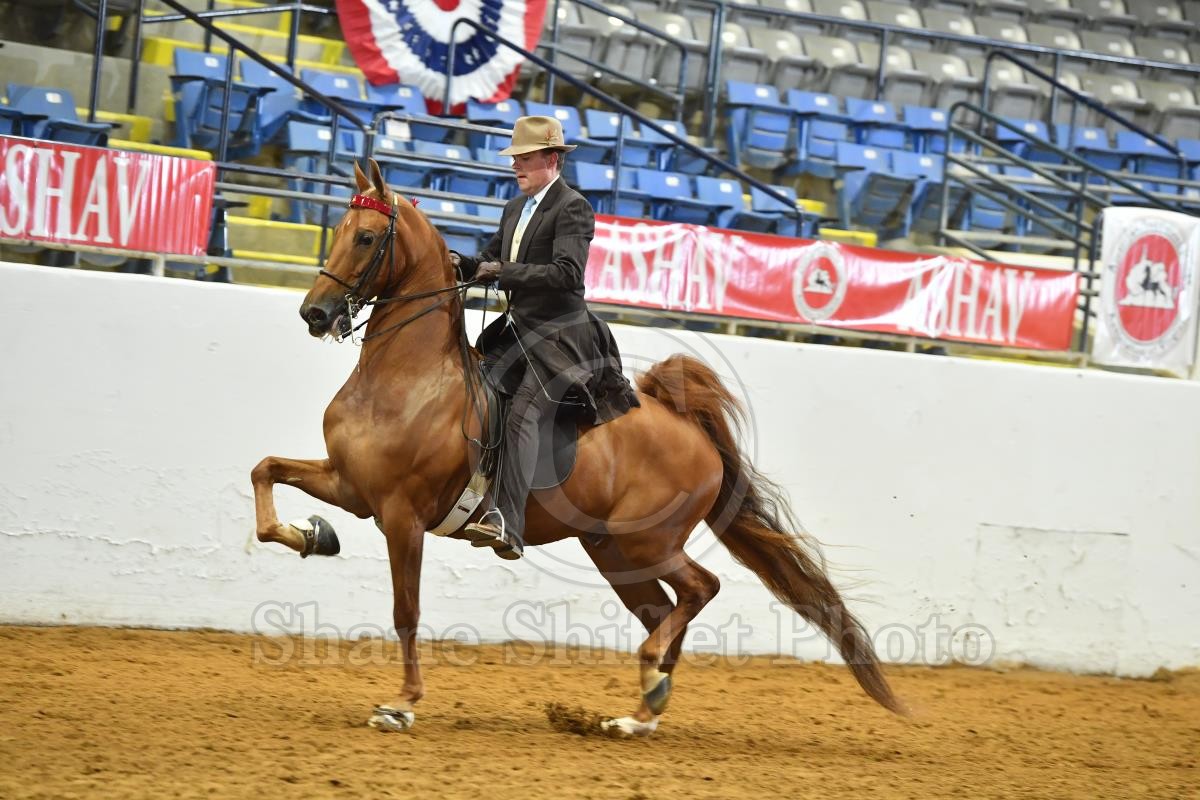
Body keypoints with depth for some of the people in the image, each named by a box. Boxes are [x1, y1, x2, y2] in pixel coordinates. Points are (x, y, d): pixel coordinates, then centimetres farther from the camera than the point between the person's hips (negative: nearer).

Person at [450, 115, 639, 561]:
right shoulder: (515, 208, 18)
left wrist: (502, 270, -24)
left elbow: (567, 273, -21)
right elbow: (491, 261, 21)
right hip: (517, 329, 10)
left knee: (521, 415, -25)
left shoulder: (573, 208, -9)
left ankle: (507, 525, -37)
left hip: (559, 335, -10)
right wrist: (463, 265, -1)